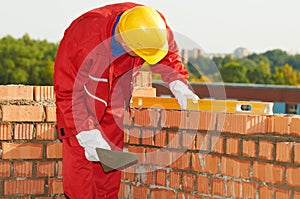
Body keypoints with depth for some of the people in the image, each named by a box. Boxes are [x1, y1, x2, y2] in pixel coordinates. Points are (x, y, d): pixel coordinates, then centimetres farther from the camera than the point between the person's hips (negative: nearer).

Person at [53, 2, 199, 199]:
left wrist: (178, 85, -18)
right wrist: (89, 135, -31)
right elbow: (67, 91, -29)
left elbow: (169, 56, -1)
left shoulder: (155, 26, -24)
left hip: (115, 99, 4)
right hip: (81, 96, -4)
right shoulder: (85, 37, -38)